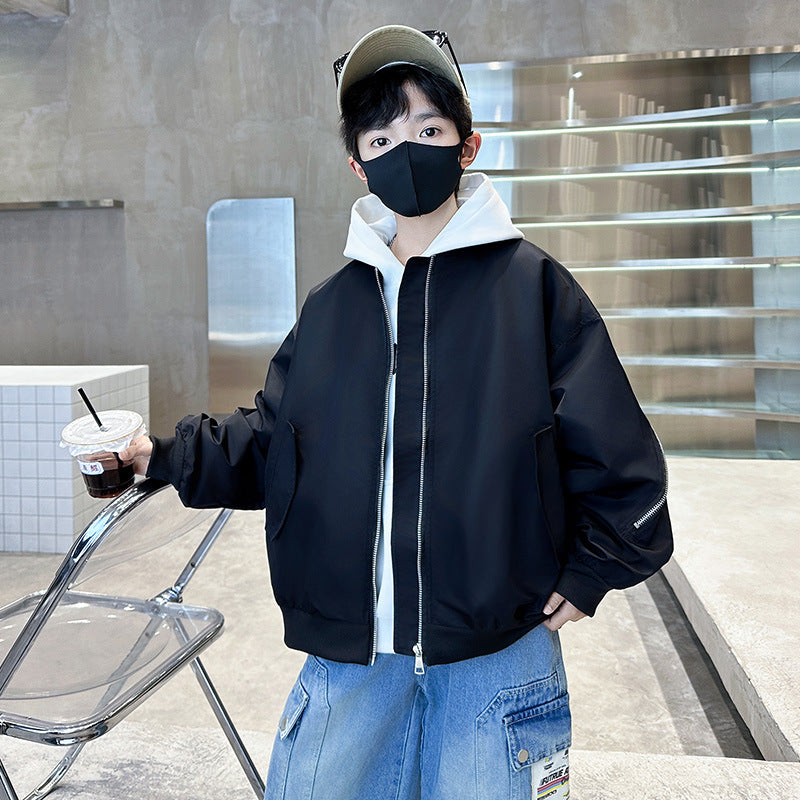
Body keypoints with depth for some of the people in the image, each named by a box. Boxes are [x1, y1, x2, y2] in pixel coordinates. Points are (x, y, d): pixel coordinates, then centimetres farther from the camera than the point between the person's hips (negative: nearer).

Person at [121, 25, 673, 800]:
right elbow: (269, 440, 10)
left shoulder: (531, 283, -4)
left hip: (496, 654, -3)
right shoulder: (330, 304, 6)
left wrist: (588, 574, -2)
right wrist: (165, 454, -2)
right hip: (347, 655, 3)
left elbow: (617, 456, -3)